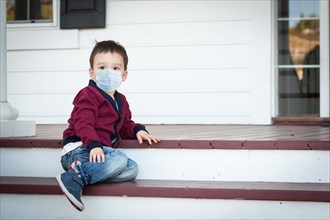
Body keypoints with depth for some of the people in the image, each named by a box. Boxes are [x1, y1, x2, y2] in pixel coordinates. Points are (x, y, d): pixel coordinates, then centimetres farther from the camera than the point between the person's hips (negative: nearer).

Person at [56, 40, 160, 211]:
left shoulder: (121, 101, 22)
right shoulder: (88, 95, -6)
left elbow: (124, 126, 32)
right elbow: (83, 123, -19)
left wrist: (137, 130, 8)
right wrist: (93, 145, -35)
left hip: (101, 149, 9)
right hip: (79, 148, -9)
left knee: (131, 169, -14)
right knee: (119, 159, -31)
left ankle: (83, 169, -21)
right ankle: (75, 177, -33)